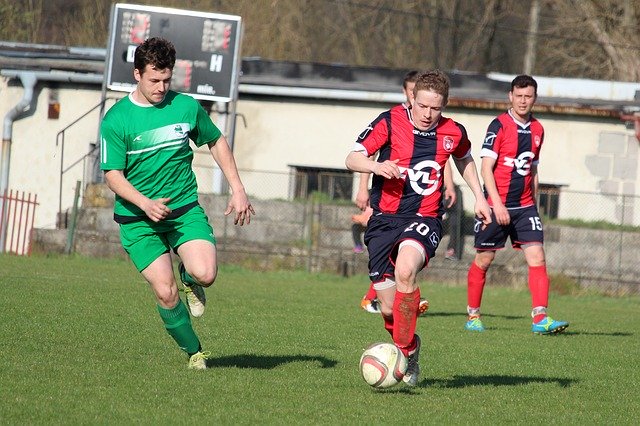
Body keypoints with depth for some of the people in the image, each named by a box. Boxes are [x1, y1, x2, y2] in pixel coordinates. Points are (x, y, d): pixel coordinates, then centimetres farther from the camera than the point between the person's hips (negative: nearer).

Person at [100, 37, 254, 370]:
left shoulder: (186, 107, 1)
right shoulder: (116, 120, -8)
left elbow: (216, 143, 16)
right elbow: (113, 174, -9)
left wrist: (238, 190, 10)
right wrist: (145, 204, -25)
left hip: (185, 208, 2)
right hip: (137, 218, -2)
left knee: (205, 274, -22)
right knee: (165, 294, -10)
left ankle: (190, 279, 15)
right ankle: (194, 352, 12)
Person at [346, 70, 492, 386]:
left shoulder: (453, 133, 1)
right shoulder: (390, 122, -6)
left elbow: (464, 159, 25)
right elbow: (352, 159, -4)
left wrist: (479, 197, 21)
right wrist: (377, 166, -24)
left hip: (425, 220, -1)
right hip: (384, 219, 1)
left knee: (405, 270, -34)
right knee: (389, 308, -2)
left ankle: (405, 350, -23)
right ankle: (410, 348, 30)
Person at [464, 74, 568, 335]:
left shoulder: (537, 130, 10)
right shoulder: (499, 126, -8)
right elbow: (486, 167, -12)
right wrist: (497, 204, -20)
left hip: (525, 206, 5)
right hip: (496, 204, -5)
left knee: (537, 257, -10)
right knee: (483, 260, 5)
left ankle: (540, 318, -16)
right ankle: (473, 315, 19)